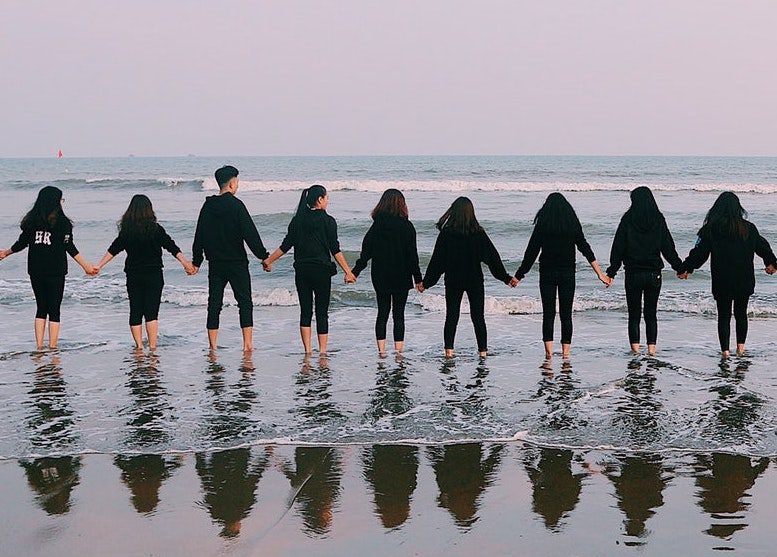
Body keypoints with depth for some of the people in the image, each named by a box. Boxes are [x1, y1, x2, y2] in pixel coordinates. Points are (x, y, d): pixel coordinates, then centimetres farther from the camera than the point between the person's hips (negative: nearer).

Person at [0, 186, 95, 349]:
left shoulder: (31, 220, 3)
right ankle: (52, 348, 1)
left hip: (35, 271, 4)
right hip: (55, 272, -4)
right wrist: (85, 266, -5)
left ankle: (39, 348, 11)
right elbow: (69, 247, -10)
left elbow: (22, 242, 7)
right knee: (54, 310, 3)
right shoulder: (62, 222, -8)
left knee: (41, 308, 14)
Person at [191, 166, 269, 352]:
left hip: (215, 264, 5)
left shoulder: (208, 206, 6)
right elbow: (250, 234, -14)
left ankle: (212, 345, 8)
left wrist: (196, 261, 17)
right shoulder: (236, 205, -11)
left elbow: (199, 236, 10)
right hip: (237, 263, -5)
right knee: (245, 303, 2)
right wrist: (263, 256, -9)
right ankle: (248, 344, -5)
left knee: (214, 304, 8)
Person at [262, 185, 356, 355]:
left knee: (305, 311, 8)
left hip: (301, 270, 4)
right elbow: (335, 250, -9)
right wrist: (348, 271, -6)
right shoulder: (328, 221, -6)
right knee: (322, 312, 3)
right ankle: (322, 350, 2)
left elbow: (286, 245, 4)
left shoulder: (297, 220, 5)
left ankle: (307, 349, 6)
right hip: (321, 271, -3)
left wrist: (268, 260, 16)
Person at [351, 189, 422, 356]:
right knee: (399, 314, 5)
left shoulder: (377, 225, -3)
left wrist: (355, 272, 6)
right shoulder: (407, 226, -8)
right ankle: (398, 351, 2)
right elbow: (412, 255, -6)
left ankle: (381, 351, 6)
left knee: (382, 313, 9)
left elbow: (366, 251, -1)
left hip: (380, 276, 2)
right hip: (401, 278, -2)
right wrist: (418, 279, 1)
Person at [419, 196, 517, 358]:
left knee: (451, 316, 6)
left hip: (453, 281, 0)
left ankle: (449, 350, -1)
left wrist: (426, 282, 3)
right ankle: (483, 350, 8)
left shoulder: (446, 233, -8)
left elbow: (437, 260, -5)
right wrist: (506, 278, 5)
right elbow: (492, 257, -2)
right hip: (475, 281, 1)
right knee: (478, 316, 8)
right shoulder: (478, 233, -5)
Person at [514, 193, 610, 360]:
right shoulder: (573, 224, 1)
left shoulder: (542, 224, -3)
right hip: (568, 274, 1)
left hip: (547, 274, -1)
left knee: (548, 313, 3)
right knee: (566, 313, 7)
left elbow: (531, 251, -4)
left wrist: (520, 275, 3)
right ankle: (566, 351, 6)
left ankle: (549, 351, -3)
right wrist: (600, 274, 2)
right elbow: (585, 249, -1)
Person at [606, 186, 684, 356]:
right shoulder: (658, 220, 0)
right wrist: (679, 268, 12)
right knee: (651, 314, 10)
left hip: (633, 274, -2)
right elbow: (668, 248, 2)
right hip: (654, 274, 2)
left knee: (634, 315, 5)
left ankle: (635, 348, 0)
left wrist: (611, 272, 1)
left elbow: (618, 248, -4)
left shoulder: (628, 220, -5)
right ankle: (651, 348, 5)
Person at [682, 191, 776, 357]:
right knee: (741, 313, 18)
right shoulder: (748, 228, -1)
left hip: (722, 283, -2)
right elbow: (763, 247, 12)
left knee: (724, 315, 6)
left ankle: (725, 350, 4)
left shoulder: (710, 229, -8)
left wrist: (686, 268, 5)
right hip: (745, 281, 2)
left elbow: (699, 252, -7)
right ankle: (741, 346, 19)